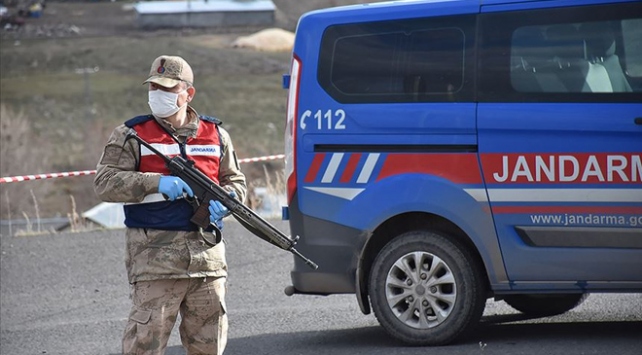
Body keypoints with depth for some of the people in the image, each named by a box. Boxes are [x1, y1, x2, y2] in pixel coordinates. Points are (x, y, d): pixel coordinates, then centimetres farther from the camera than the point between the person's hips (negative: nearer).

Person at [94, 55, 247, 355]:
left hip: (207, 253, 4)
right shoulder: (131, 135, 2)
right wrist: (157, 183, -19)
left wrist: (223, 200, -4)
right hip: (155, 256, -4)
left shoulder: (216, 135, 14)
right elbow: (104, 183, -7)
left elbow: (236, 182, 21)